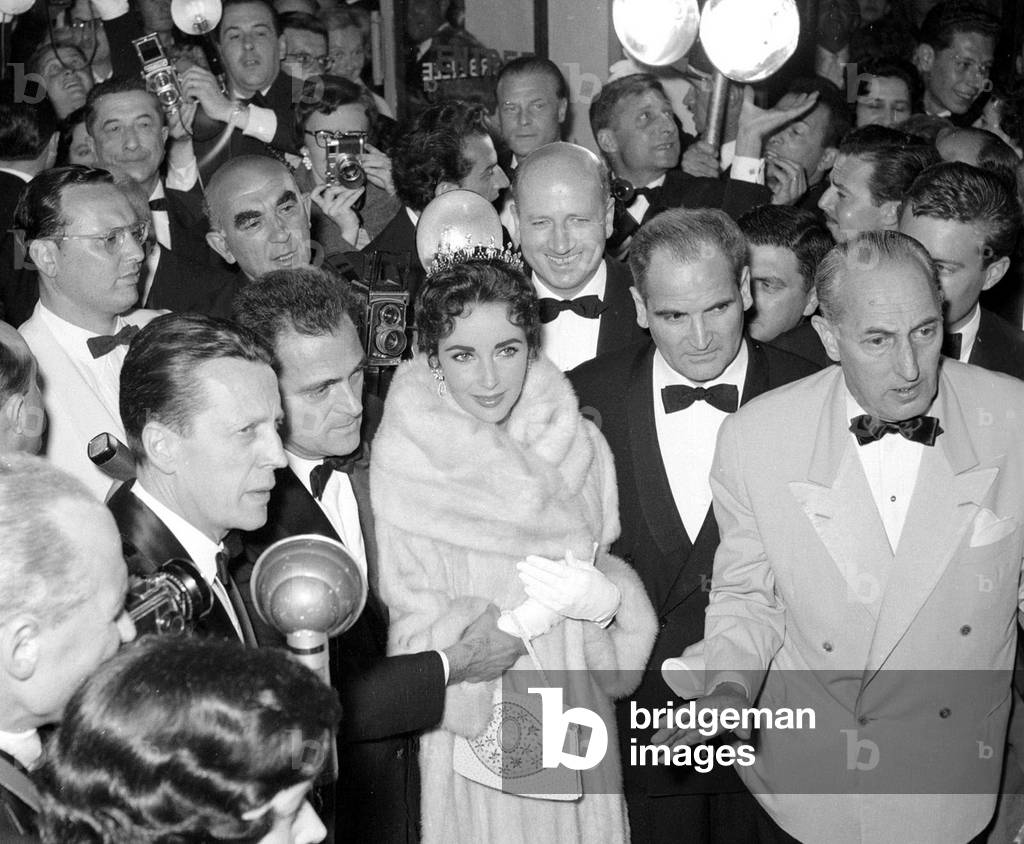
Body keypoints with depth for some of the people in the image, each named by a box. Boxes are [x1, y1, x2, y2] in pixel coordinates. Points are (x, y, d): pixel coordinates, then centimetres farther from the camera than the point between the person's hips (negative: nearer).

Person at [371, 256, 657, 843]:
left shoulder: (578, 445, -2)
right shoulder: (402, 471, -13)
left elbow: (612, 569, 3)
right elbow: (416, 644, -10)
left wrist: (605, 597, -20)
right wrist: (520, 617, -26)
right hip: (475, 747, -3)